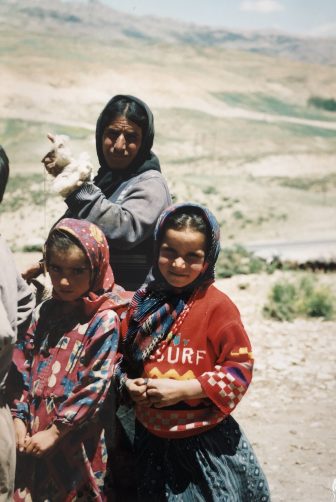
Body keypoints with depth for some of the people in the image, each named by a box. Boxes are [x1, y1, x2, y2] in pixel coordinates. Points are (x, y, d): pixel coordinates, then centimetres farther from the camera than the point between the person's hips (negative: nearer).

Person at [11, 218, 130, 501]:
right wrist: (19, 418, 0)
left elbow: (96, 386, -16)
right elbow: (24, 368, 10)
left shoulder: (104, 321, -12)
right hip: (34, 439, 5)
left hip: (77, 442, -5)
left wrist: (56, 431, -14)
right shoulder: (45, 313, 7)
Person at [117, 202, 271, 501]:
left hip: (205, 442, -4)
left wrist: (184, 389, -20)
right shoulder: (142, 302, 1)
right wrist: (128, 385, -7)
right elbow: (125, 358, 13)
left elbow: (240, 369, -13)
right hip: (151, 440, 4)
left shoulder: (217, 306, -13)